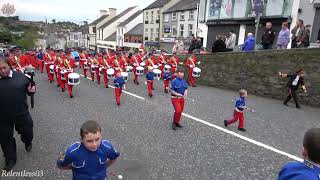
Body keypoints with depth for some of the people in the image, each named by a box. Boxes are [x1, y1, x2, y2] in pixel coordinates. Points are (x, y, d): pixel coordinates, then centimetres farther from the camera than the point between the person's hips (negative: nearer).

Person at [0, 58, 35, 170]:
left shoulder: (20, 76, -5)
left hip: (22, 113, -1)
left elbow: (29, 90, 5)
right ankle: (10, 159, 34)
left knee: (27, 132, 15)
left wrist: (31, 91, -17)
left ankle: (28, 143, 51)